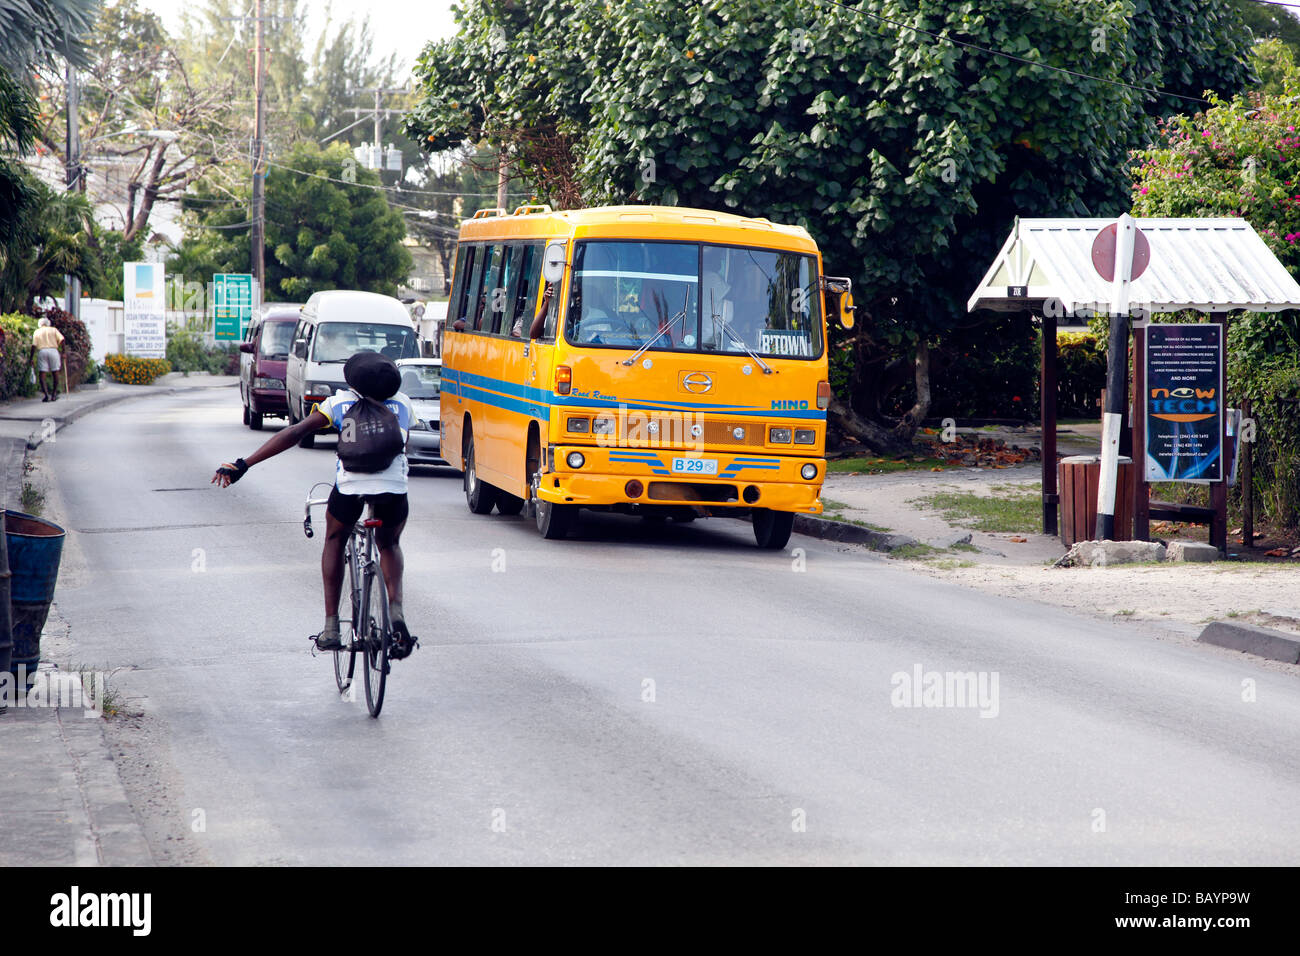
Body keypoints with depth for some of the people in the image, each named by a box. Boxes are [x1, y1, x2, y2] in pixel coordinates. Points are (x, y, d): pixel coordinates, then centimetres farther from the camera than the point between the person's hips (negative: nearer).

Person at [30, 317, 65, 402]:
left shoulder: (37, 332, 14)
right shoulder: (53, 330, 15)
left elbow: (34, 346, 4)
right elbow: (61, 340, 0)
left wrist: (31, 358, 6)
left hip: (41, 351, 0)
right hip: (53, 350, 0)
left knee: (42, 374, 0)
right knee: (55, 373, 10)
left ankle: (46, 395, -14)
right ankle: (54, 394, 12)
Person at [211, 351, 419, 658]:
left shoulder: (340, 401, 18)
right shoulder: (403, 403, 23)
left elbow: (295, 432, 10)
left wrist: (243, 464, 7)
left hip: (349, 486, -1)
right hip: (394, 489, 1)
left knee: (334, 541, 30)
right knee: (389, 546, 31)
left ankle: (331, 626, 21)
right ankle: (396, 612, 5)